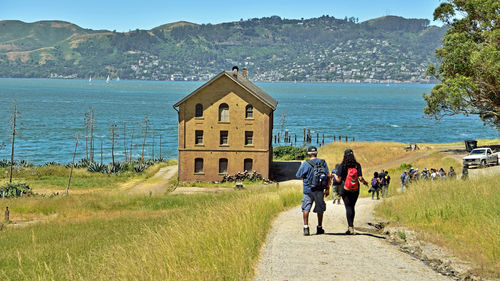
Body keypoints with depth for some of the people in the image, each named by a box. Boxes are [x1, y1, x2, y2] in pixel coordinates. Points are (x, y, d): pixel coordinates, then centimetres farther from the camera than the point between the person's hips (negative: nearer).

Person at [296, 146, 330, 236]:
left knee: (306, 208, 1)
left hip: (307, 189, -2)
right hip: (319, 190, 2)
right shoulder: (323, 162, 2)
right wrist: (327, 188, 3)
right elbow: (328, 176, -1)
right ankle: (319, 228, 24)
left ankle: (306, 227, -11)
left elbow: (299, 175, -2)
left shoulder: (305, 164, -6)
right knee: (320, 209, 15)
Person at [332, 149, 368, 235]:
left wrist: (334, 175, 14)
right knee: (352, 207, 15)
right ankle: (350, 226, 22)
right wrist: (365, 182, 13)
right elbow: (360, 178, -8)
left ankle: (351, 227, -14)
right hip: (355, 190, 3)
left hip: (345, 189, -3)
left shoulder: (342, 165, -7)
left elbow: (338, 180, -7)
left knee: (348, 207, -4)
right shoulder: (357, 165, -2)